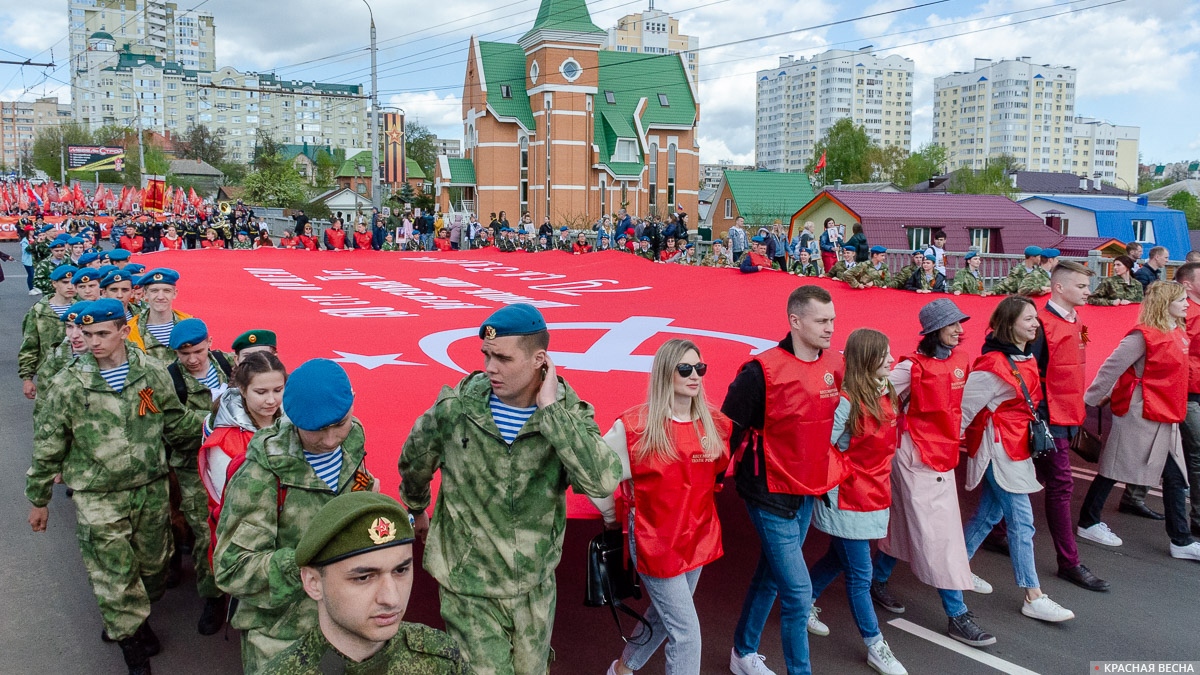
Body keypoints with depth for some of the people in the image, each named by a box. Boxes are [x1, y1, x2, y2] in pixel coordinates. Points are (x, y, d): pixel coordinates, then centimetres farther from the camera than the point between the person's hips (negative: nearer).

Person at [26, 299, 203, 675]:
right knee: (116, 580, 3)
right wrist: (38, 500, 6)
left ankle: (125, 620, 47)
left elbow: (177, 425, 8)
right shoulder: (67, 386, -10)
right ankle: (131, 641, 25)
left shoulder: (151, 373, -4)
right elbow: (47, 449, -1)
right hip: (99, 501, -3)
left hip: (152, 492, 3)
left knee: (153, 567, 18)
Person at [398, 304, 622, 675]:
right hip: (468, 589, -2)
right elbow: (414, 464, 6)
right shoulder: (454, 407, -15)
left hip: (536, 588, 2)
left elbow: (603, 481, -33)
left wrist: (551, 409, -31)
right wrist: (416, 509, 23)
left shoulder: (569, 414, -14)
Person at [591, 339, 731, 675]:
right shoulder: (634, 426, -17)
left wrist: (698, 510, 10)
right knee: (686, 632, -3)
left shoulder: (715, 424, -1)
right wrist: (612, 516, 0)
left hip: (698, 538, 6)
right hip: (655, 542, -6)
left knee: (664, 616, 22)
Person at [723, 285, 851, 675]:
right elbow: (729, 428, -15)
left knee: (771, 577, 20)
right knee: (798, 593, -6)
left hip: (810, 493, 7)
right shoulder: (763, 372, -20)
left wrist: (837, 468, 17)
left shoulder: (835, 366, 0)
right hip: (771, 496, -7)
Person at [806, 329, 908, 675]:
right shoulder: (847, 402, -21)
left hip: (874, 499, 8)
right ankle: (875, 647, 18)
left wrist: (881, 485, 14)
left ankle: (803, 604, 43)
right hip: (848, 502, -8)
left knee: (838, 559, 22)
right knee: (860, 574, 5)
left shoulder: (887, 396, 3)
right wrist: (833, 490, -12)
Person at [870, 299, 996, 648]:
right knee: (936, 533, -3)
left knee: (907, 524, 17)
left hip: (944, 453, 7)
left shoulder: (960, 361, 4)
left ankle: (877, 582, 35)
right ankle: (957, 616, 4)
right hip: (917, 455, -7)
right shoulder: (913, 367, -16)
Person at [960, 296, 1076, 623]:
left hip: (1017, 446, 9)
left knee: (989, 513, 16)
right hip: (998, 446, -9)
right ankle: (1033, 598, 4)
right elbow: (967, 405, -18)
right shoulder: (993, 364, -20)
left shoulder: (1027, 358, 7)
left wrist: (1037, 430, 14)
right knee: (1022, 522, -4)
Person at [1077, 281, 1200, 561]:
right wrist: (1090, 400, -14)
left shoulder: (1177, 333, 9)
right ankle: (1088, 523, 18)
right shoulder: (1144, 336, -17)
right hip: (1139, 415, -8)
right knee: (1114, 470, 3)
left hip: (1165, 418, 9)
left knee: (1175, 477, 9)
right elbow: (1112, 367, -18)